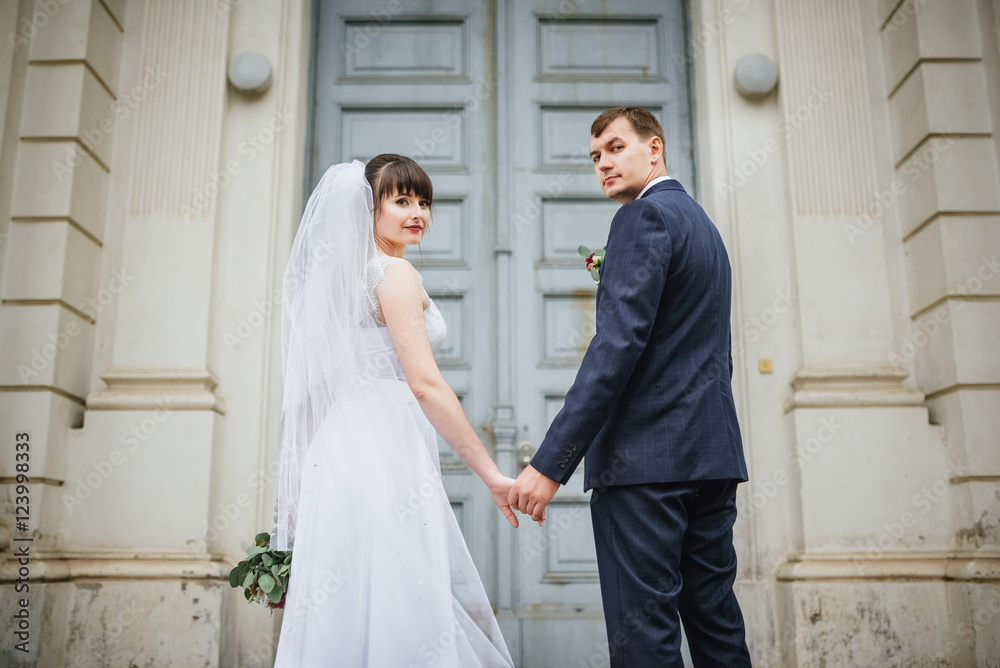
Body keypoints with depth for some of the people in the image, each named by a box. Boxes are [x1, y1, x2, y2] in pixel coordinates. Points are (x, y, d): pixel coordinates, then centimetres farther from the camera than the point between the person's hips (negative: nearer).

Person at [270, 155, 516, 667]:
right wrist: (492, 475, -12)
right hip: (387, 451, -9)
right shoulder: (395, 273, -8)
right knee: (401, 608, -5)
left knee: (349, 605, 11)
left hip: (341, 448, 9)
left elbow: (318, 385, 20)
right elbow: (425, 384, -15)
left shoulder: (341, 274, 18)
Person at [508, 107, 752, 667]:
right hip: (713, 452, 10)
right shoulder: (703, 224, 22)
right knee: (716, 621, 15)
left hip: (647, 456, -10)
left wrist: (552, 462, -22)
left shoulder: (644, 216, -8)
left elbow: (619, 344, -20)